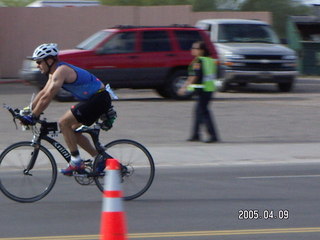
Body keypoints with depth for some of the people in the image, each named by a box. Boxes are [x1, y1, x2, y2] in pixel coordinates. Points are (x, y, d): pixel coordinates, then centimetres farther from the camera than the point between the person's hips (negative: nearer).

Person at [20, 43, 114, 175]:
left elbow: (47, 97, -25)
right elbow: (43, 92, 20)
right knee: (73, 131, 13)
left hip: (99, 99, -10)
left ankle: (76, 162, -8)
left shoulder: (61, 71, -20)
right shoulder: (54, 72, 12)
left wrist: (33, 116, -22)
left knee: (64, 123, -12)